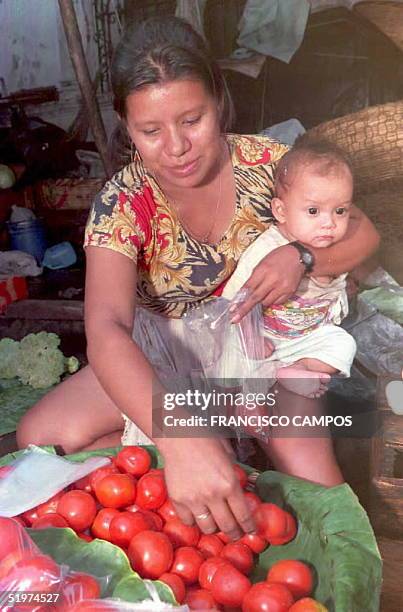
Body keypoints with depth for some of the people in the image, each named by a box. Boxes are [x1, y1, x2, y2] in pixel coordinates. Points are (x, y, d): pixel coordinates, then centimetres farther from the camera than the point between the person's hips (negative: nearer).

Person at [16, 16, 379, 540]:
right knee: (39, 437, -14)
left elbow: (362, 234, -3)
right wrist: (181, 440, -54)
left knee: (317, 491, -22)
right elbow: (105, 330, -37)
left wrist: (300, 255, -27)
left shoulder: (267, 162, -15)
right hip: (160, 352, 1)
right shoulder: (122, 205, -21)